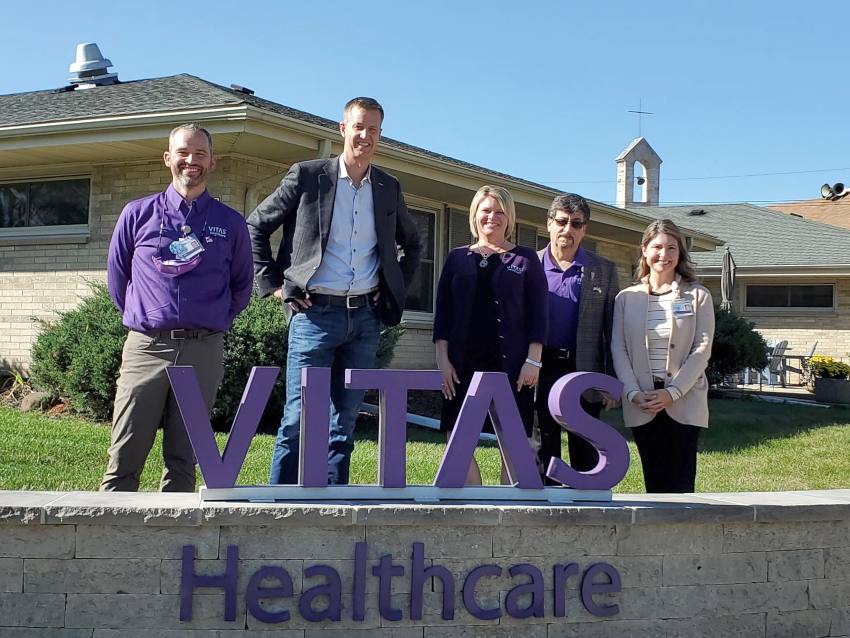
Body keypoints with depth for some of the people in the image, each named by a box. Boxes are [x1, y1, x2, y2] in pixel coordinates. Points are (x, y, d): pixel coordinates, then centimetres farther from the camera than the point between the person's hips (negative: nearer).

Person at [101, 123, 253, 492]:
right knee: (124, 458, -3)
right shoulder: (137, 214, 8)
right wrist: (140, 319, 14)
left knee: (183, 461, 6)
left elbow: (242, 286, 18)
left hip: (203, 352, 1)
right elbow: (116, 275, 17)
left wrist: (214, 323, 11)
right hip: (146, 347, 0)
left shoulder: (231, 224, 9)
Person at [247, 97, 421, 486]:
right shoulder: (307, 176, 1)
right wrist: (273, 284, 0)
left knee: (345, 419, 7)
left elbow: (411, 244, 28)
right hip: (316, 313, -4)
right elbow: (255, 226, 6)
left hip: (366, 317, 4)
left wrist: (396, 289, 16)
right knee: (299, 417, -5)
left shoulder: (389, 188, 12)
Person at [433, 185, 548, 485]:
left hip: (511, 364, -2)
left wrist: (533, 360, -8)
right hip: (464, 364, 2)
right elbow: (442, 314, 9)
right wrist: (443, 359, 0)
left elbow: (538, 314, 2)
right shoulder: (457, 258, 12)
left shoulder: (525, 259, 7)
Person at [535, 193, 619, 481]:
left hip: (585, 371, 0)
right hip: (540, 370, 0)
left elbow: (613, 329, 5)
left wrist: (612, 381, 0)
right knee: (543, 452, 6)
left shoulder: (604, 270, 5)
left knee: (585, 456, 5)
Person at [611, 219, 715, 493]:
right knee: (654, 483, 5)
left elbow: (702, 349, -2)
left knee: (680, 483, -4)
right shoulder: (626, 298, 10)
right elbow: (618, 349, 5)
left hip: (684, 403, -2)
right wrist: (633, 393, -9)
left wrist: (673, 392, -12)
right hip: (641, 406, 2)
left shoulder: (698, 296, 4)